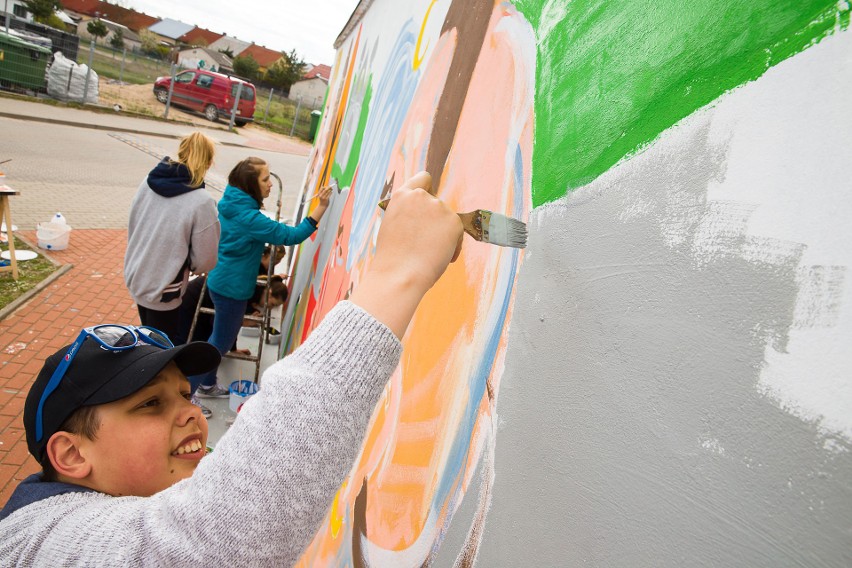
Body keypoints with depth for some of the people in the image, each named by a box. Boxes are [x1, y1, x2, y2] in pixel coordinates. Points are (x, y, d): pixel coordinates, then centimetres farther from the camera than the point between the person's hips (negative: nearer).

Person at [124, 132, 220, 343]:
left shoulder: (149, 182, -7)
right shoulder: (201, 202, -23)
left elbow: (132, 227, 6)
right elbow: (206, 260, -16)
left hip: (136, 277, 6)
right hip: (163, 289, -6)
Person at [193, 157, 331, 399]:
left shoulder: (229, 204, 1)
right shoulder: (248, 218, -27)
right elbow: (291, 235, -27)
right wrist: (321, 207, -27)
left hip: (220, 281, 9)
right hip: (232, 288, -9)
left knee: (222, 336, 25)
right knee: (220, 342, 7)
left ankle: (207, 385, 43)